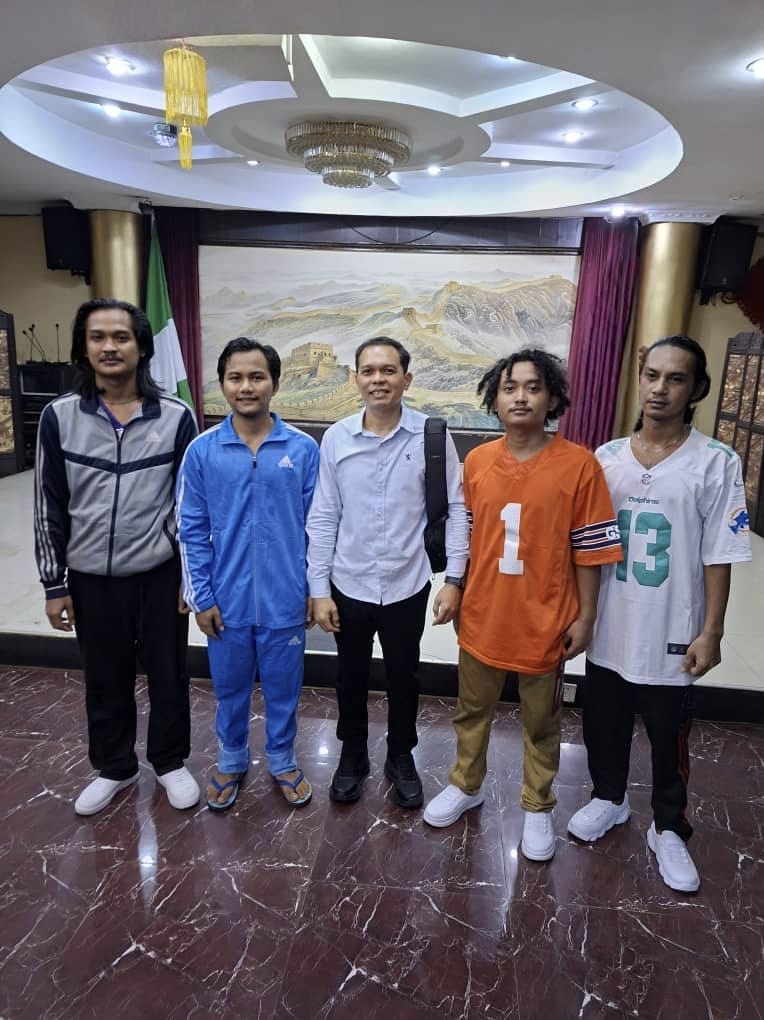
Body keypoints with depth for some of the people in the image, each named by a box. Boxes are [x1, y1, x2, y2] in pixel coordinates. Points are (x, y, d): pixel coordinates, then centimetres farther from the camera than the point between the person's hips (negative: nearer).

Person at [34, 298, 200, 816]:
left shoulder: (176, 417, -7)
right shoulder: (59, 417, -4)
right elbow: (50, 507, 1)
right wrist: (54, 584, 1)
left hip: (160, 575, -1)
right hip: (92, 579, 1)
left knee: (168, 676, 13)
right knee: (106, 681, 18)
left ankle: (171, 762, 37)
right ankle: (114, 767, 41)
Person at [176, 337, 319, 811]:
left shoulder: (304, 449, -8)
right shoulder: (202, 450, -6)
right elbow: (192, 530, -2)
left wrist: (315, 588, 0)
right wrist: (201, 596, -3)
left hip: (285, 599, -1)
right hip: (227, 600, 1)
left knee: (283, 688, 17)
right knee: (230, 688, 20)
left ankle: (282, 761, 41)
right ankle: (232, 760, 44)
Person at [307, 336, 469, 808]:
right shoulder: (336, 438, -5)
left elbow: (455, 509, -5)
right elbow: (323, 518, -2)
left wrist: (454, 579, -9)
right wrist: (319, 589, -3)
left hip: (407, 586, -1)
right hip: (349, 586, 1)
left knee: (403, 678, 17)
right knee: (351, 678, 18)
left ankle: (401, 757, 41)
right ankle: (353, 754, 42)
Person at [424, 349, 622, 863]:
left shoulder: (579, 464, -13)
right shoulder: (476, 461, -2)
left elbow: (589, 551, -8)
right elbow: (466, 538, 6)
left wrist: (585, 617, -6)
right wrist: (458, 596, 10)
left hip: (545, 621, -3)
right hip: (482, 616, 3)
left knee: (542, 723, 17)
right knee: (472, 711, 22)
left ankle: (538, 807, 40)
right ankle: (467, 785, 46)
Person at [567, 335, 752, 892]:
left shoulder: (717, 464, -9)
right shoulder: (605, 458, 0)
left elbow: (718, 557, -8)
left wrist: (710, 632, -8)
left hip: (672, 635, -3)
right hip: (609, 628, 3)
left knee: (669, 739, 14)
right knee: (603, 725, 20)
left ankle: (669, 829, 38)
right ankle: (609, 798, 46)